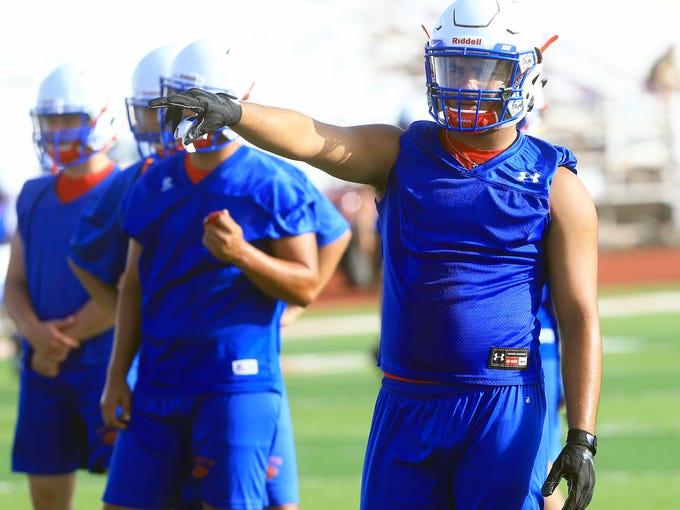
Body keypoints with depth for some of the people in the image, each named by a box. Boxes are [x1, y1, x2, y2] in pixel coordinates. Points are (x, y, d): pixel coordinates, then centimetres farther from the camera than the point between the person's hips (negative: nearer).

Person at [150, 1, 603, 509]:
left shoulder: (555, 186, 1)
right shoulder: (402, 155, 8)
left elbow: (581, 319, -2)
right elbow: (313, 139, -10)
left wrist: (582, 438, -11)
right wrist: (232, 112, -31)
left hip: (504, 413, -3)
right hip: (406, 406, 3)